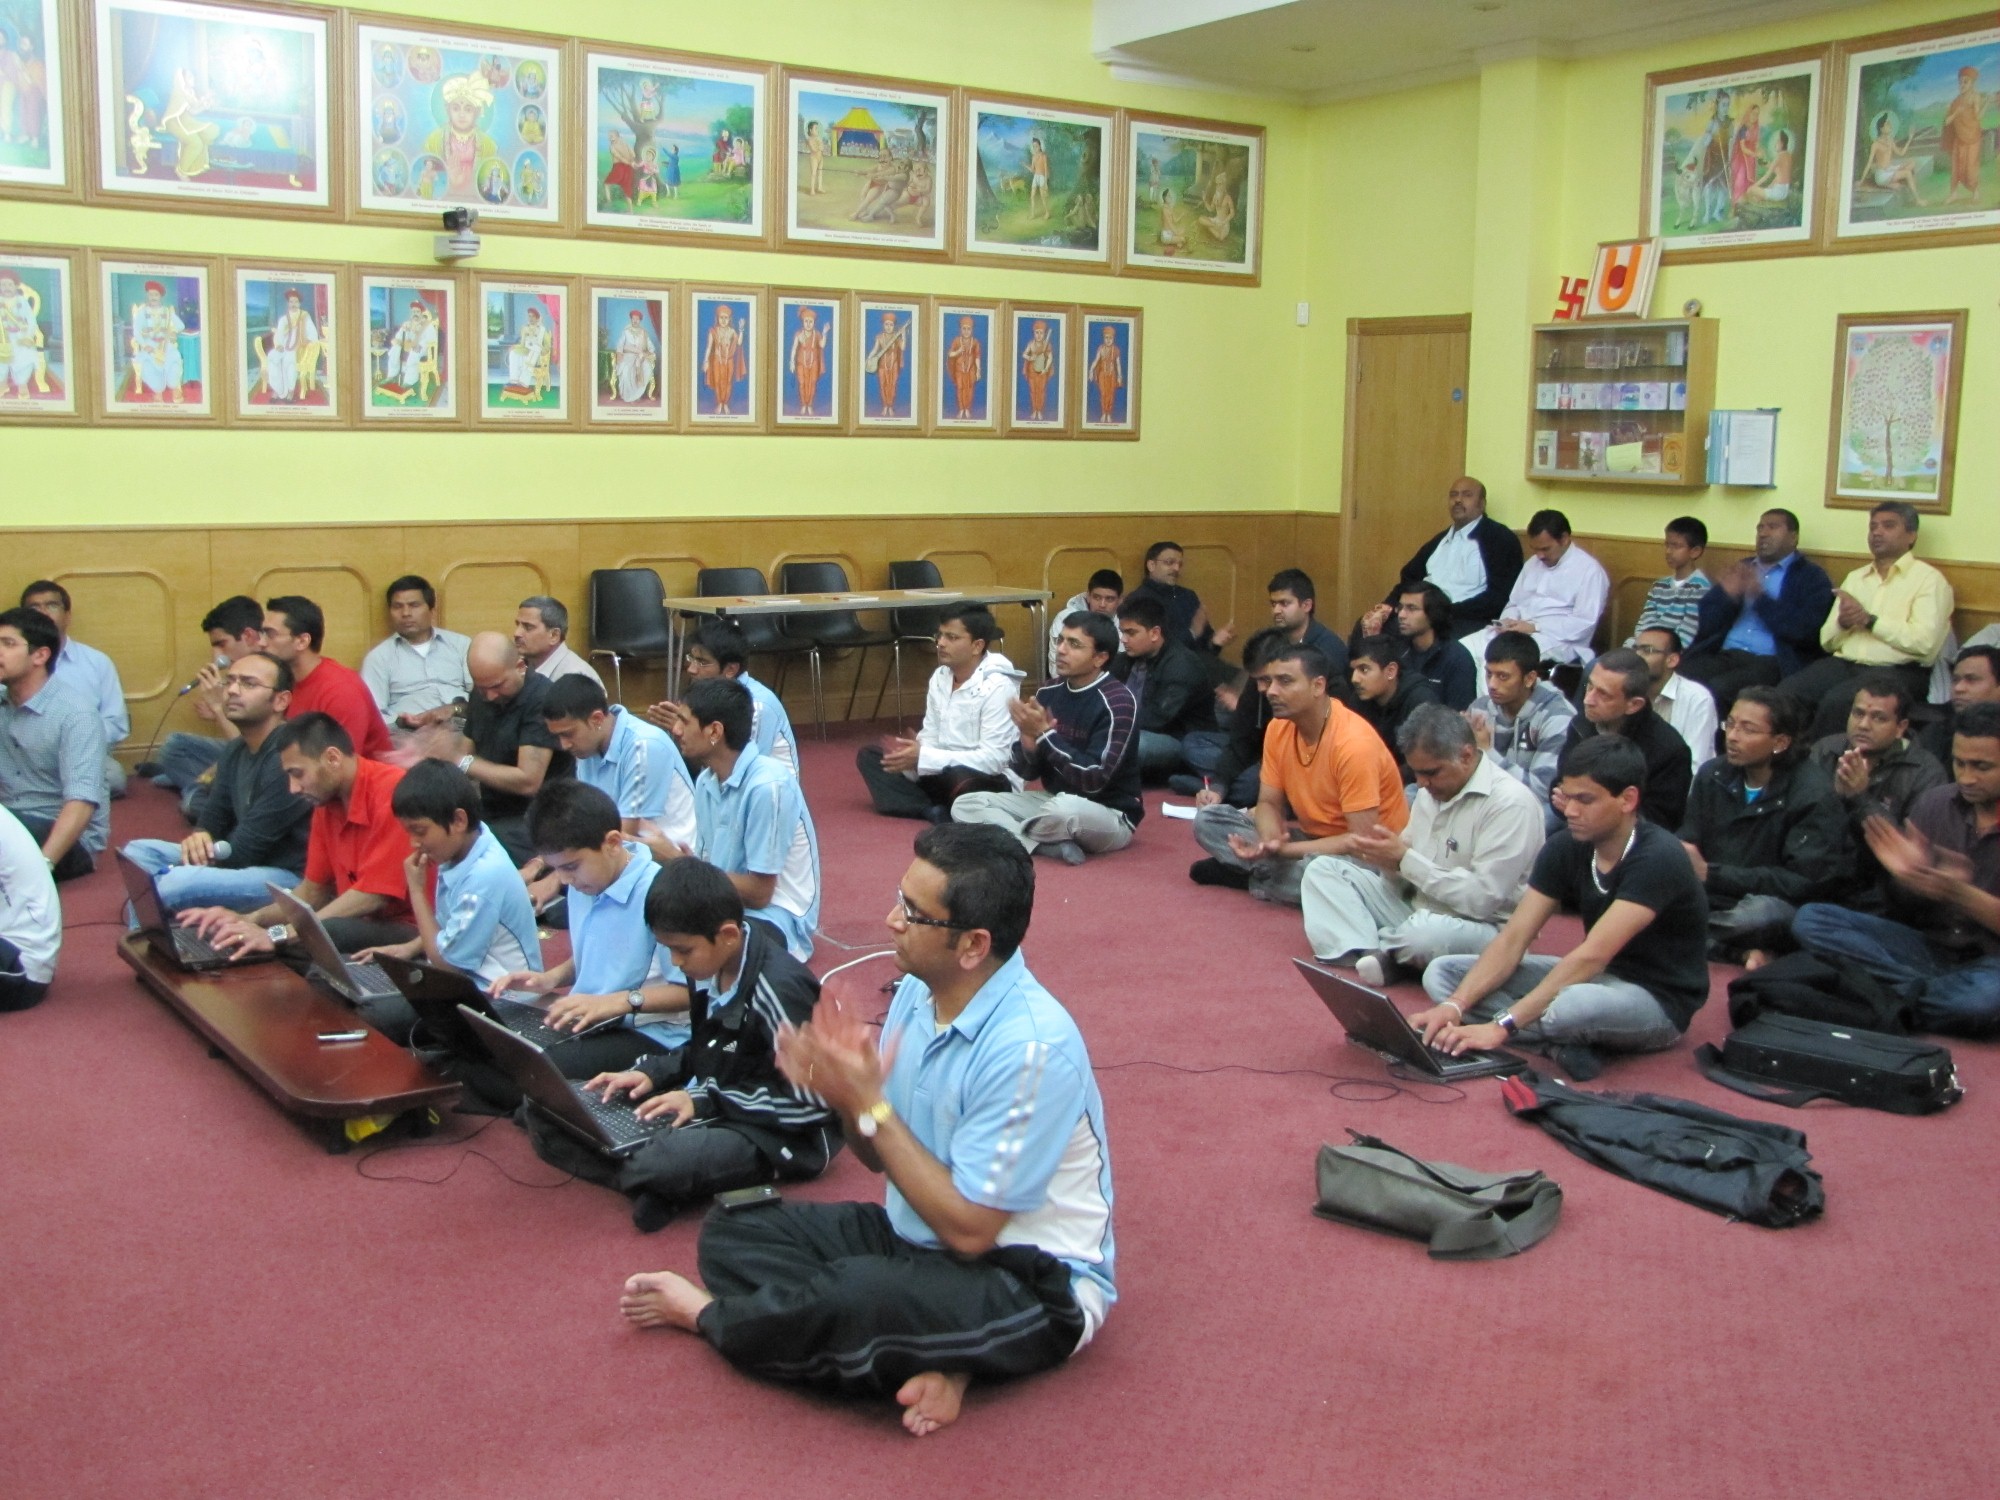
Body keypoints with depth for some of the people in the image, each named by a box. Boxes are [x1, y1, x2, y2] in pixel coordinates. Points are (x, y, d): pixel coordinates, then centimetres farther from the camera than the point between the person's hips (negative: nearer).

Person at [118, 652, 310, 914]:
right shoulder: (234, 751, 10)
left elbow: (244, 850, -19)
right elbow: (212, 820, 17)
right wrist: (199, 838, -7)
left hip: (290, 877, -10)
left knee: (175, 885, -28)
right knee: (139, 851, 12)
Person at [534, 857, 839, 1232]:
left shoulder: (777, 988, -22)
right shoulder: (709, 969, 2)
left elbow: (811, 1102, -22)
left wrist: (706, 1102, -23)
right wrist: (652, 1072, -1)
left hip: (785, 1133, -9)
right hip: (713, 1103, 9)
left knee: (661, 1161, -41)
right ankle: (653, 1182, -18)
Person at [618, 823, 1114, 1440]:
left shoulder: (1031, 1047, -28)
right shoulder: (918, 992, -3)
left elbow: (967, 1229, -24)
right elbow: (880, 1156, 6)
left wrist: (868, 1103, -23)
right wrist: (846, 1096, -16)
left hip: (1035, 1280, -9)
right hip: (921, 1235, 9)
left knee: (853, 1297, -34)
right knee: (731, 1233, -1)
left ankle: (707, 1314, 1)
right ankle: (934, 1360, -12)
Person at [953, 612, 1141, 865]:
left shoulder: (1117, 702, -18)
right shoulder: (1048, 692, 2)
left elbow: (1093, 779, -25)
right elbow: (1026, 772, 3)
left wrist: (1044, 734, -25)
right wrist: (1029, 740, -19)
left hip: (1111, 817, -7)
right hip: (1054, 803, 8)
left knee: (1064, 808, -41)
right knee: (965, 806, -5)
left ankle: (1009, 834, -10)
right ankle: (1051, 845, -22)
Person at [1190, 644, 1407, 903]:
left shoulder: (1353, 744, -27)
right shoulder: (1278, 727, -5)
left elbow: (1362, 841, -27)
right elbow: (1268, 803, 2)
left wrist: (1282, 850, -29)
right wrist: (1271, 842, -23)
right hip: (1312, 837, 7)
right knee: (1209, 819, -5)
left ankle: (1255, 874, -13)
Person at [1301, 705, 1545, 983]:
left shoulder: (1512, 803, -18)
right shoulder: (1431, 790, 8)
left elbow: (1484, 899, -23)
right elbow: (1408, 875, 12)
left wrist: (1405, 860, -22)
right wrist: (1388, 859, -13)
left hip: (1479, 927, -8)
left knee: (1424, 932, -42)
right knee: (1323, 870, 0)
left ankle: (1378, 948, -8)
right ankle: (1367, 954, -23)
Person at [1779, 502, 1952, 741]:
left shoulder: (1928, 579, 3)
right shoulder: (1855, 577, 21)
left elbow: (1925, 641, -13)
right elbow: (1827, 641, 16)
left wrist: (1868, 619, -9)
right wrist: (1842, 622, -6)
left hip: (1897, 670, -5)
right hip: (1844, 663, 5)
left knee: (1836, 701, -33)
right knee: (1785, 691, -23)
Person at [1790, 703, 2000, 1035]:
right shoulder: (1933, 804, 4)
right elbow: (1903, 911, 6)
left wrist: (1959, 892, -26)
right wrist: (1908, 875, -16)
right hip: (1928, 948, 5)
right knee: (1809, 919, -17)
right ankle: (1923, 992, -21)